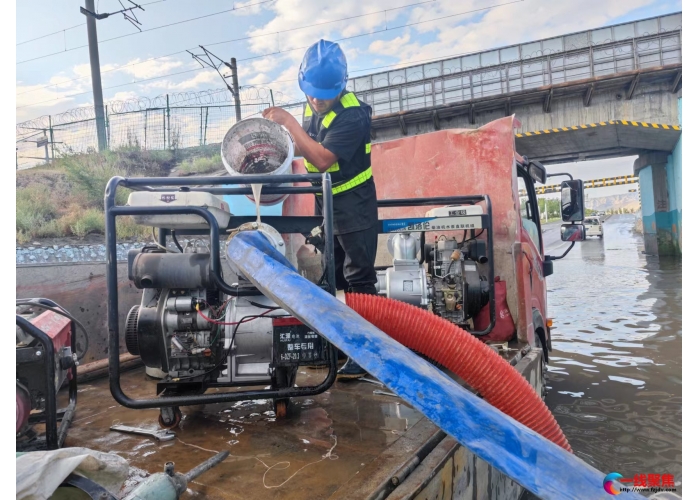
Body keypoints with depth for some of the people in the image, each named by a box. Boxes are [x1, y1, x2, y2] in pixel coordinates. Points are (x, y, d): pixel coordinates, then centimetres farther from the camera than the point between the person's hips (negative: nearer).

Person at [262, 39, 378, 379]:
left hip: (354, 205, -8)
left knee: (359, 279, -4)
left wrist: (289, 122, -27)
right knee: (328, 277, 15)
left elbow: (322, 160, -31)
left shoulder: (351, 114, -22)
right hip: (324, 204, 8)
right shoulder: (313, 107, 3)